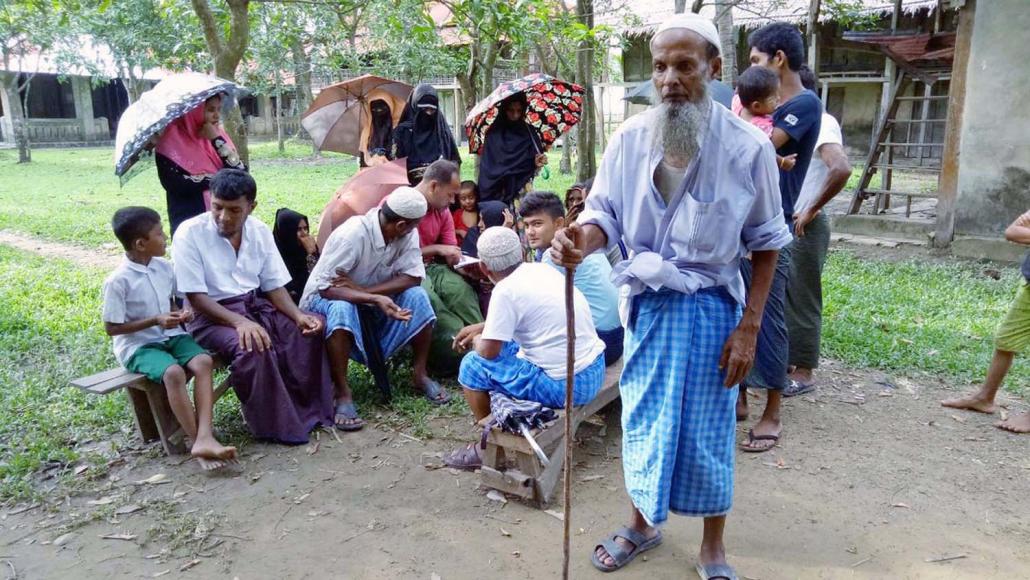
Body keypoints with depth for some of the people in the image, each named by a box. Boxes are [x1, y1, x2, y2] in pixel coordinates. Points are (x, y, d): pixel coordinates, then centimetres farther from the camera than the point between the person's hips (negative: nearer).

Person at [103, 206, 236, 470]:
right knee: (173, 372, -34)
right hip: (138, 345, -5)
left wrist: (181, 313, -3)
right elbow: (111, 328, -10)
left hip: (170, 335, 6)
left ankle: (204, 437, -35)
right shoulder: (118, 280, -14)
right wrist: (155, 321, -18)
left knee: (203, 361, -24)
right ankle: (196, 441, -26)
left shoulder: (164, 267, 4)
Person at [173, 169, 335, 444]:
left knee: (312, 327, -15)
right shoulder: (189, 234, -14)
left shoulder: (260, 231, 1)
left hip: (257, 306, 5)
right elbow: (196, 297, -17)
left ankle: (310, 406, -3)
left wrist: (297, 315, -15)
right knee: (251, 348, -34)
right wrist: (239, 321, -32)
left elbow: (274, 286, 4)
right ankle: (276, 425, -15)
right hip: (211, 316, -5)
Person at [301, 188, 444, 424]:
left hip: (373, 302, 5)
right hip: (326, 298, -4)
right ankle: (343, 394, -27)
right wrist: (375, 299, -44)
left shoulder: (408, 234, -14)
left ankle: (420, 374, -8)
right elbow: (326, 287, -31)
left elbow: (412, 277, -21)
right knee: (341, 309, -38)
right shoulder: (352, 235, -31)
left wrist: (363, 289, -32)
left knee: (417, 296, -20)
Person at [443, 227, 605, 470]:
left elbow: (488, 351, -10)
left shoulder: (505, 291, -16)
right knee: (508, 342, 25)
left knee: (472, 365, 3)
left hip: (566, 386, -8)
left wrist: (477, 340, 11)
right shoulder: (542, 269, 7)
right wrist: (482, 327, 25)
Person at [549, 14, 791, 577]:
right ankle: (641, 524, 39)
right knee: (642, 419, 15)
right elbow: (606, 216, -2)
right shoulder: (628, 139, -6)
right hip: (646, 304, 2)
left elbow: (765, 243, -4)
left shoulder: (748, 147, -12)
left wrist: (748, 326, -8)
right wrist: (581, 240, -27)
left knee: (707, 429, 9)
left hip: (711, 308, -2)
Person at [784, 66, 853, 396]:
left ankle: (804, 373, 10)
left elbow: (841, 170, -29)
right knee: (782, 297, 14)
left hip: (806, 227, -9)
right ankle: (786, 362, 25)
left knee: (802, 301, -1)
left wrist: (811, 210, -20)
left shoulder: (822, 123, -14)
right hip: (785, 223, 9)